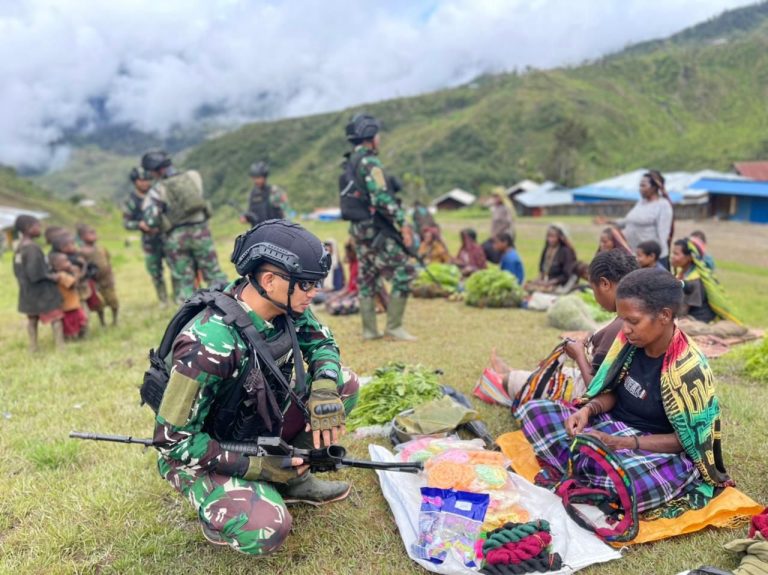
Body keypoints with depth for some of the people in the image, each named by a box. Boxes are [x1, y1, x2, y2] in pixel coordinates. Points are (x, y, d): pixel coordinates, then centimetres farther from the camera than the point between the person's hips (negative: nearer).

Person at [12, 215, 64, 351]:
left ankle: (33, 346, 20)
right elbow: (35, 272, -26)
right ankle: (60, 344, 0)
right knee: (56, 317, 0)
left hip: (28, 292, 9)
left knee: (32, 319, 14)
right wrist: (52, 276, -15)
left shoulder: (19, 248, 7)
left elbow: (18, 270, 14)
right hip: (42, 290, -9)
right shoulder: (32, 248, -22)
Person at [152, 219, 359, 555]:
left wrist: (325, 389, -19)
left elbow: (322, 343, 3)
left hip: (255, 430, 7)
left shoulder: (285, 306, -14)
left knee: (344, 385, -5)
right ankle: (219, 510, 4)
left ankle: (292, 477, 9)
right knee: (266, 531, -30)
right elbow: (173, 440, -27)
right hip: (202, 453, -7)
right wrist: (256, 466, -23)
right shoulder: (211, 345, -35)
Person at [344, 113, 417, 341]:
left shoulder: (350, 163, 15)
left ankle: (369, 329, 15)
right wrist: (403, 223, -20)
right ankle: (394, 326, -2)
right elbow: (382, 198, -23)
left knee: (367, 278, 12)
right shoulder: (369, 162, -14)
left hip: (358, 228, 10)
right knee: (404, 273, -4)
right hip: (375, 229, -10)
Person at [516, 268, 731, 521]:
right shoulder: (630, 341, -7)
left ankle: (577, 475, -11)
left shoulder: (688, 370, -22)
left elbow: (686, 440, -16)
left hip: (665, 452, -6)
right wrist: (588, 410, -16)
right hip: (612, 425, 6)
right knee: (535, 411, -11)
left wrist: (620, 443, -24)